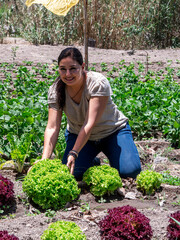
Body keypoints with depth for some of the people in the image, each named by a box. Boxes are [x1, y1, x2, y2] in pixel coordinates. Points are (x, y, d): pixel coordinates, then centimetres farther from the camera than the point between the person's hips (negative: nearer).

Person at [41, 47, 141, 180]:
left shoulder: (98, 83, -28)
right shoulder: (56, 90, -16)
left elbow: (90, 124, -35)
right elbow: (52, 128, -22)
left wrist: (73, 153, -46)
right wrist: (44, 159, -37)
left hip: (112, 131, -3)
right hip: (78, 134, 3)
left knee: (129, 170, -26)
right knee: (72, 172, -22)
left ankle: (114, 160, 10)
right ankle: (93, 164, 12)